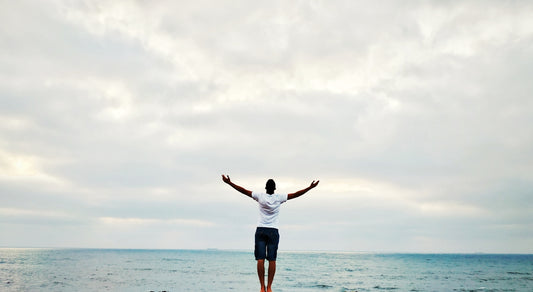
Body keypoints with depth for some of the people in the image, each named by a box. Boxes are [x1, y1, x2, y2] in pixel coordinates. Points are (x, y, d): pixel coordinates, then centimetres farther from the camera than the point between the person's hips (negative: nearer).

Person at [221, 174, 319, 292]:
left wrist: (229, 182, 1)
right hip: (273, 231, 0)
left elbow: (244, 191, -2)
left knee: (260, 259, -3)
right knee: (272, 260, 1)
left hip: (261, 230, 0)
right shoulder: (279, 197, 0)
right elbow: (295, 194, 2)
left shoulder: (260, 196, -2)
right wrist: (310, 187, 8)